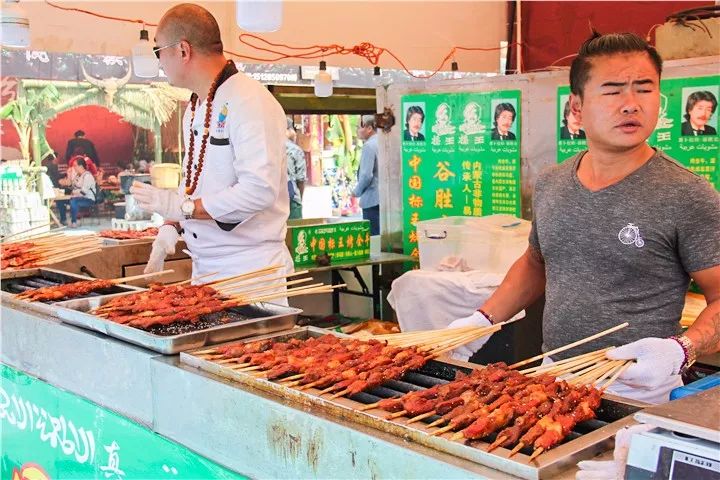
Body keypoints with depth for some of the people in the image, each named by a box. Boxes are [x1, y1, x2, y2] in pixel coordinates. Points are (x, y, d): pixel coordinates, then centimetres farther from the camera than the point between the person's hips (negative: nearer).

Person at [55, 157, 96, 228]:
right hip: (78, 197, 9)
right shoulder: (77, 175, 14)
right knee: (60, 200, 3)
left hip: (88, 199, -9)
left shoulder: (87, 175, -14)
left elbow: (84, 191, -21)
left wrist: (74, 192, -11)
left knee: (73, 201, -38)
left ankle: (74, 222, -29)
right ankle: (63, 220, 12)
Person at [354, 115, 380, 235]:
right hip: (384, 196, 8)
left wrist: (357, 191, -4)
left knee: (373, 236, -4)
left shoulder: (369, 145, -14)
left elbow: (366, 175, -20)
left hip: (372, 199, -8)